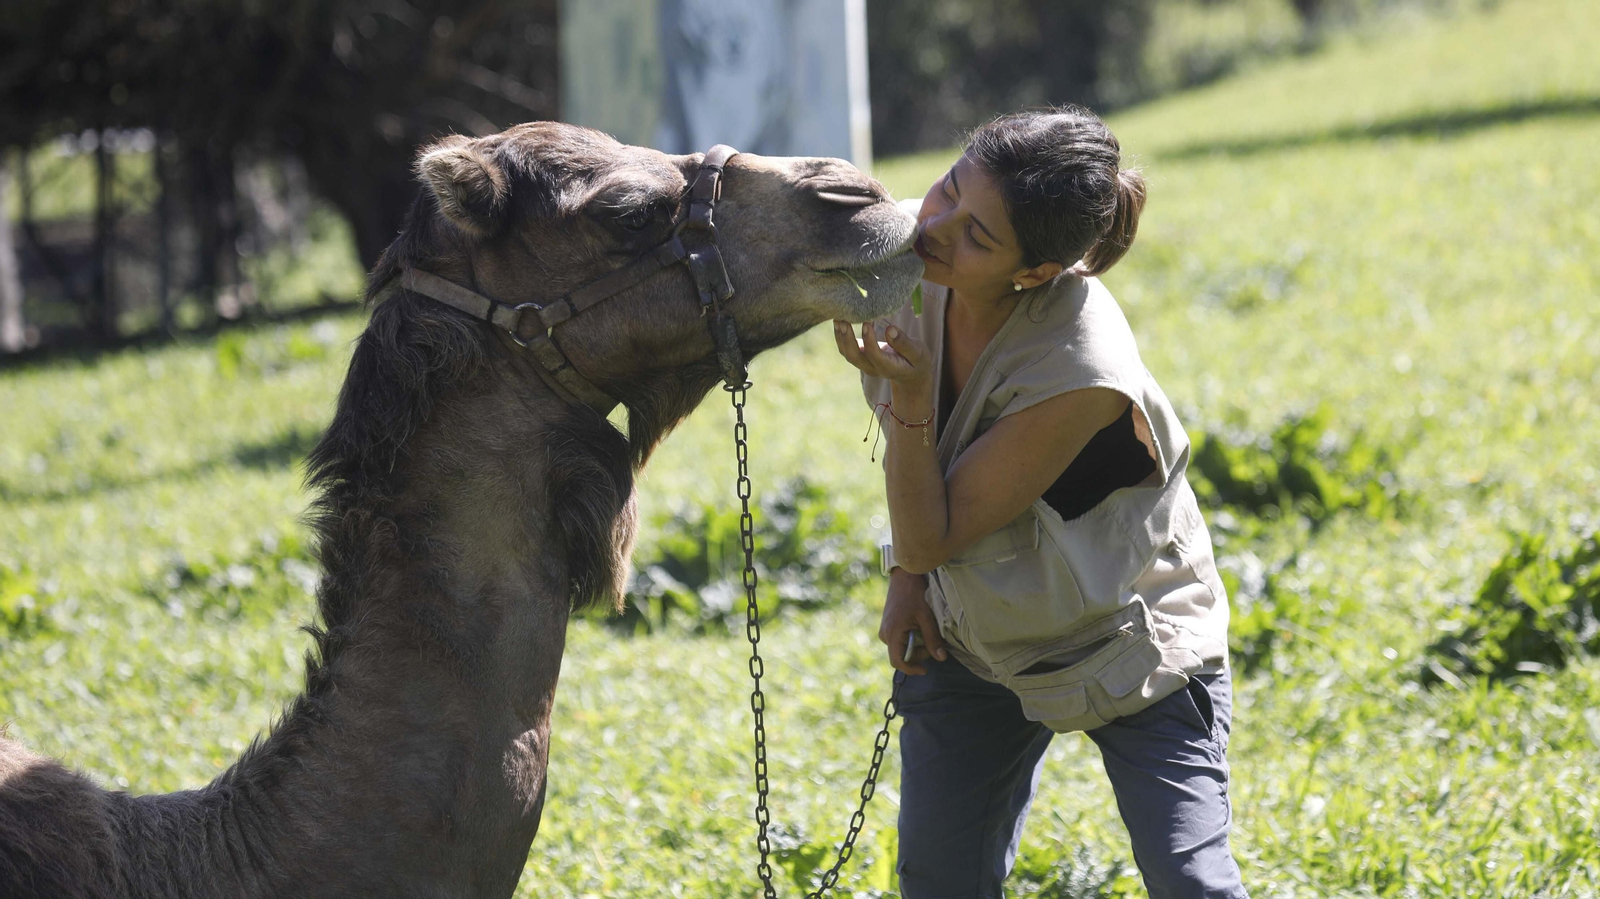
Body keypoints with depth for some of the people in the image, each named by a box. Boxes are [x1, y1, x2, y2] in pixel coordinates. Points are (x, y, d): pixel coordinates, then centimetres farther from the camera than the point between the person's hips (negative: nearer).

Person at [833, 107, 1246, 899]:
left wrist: (909, 397, -40)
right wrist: (907, 576, -1)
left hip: (1128, 646, -6)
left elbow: (933, 535, -27)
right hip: (970, 633, 6)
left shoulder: (1081, 371, -36)